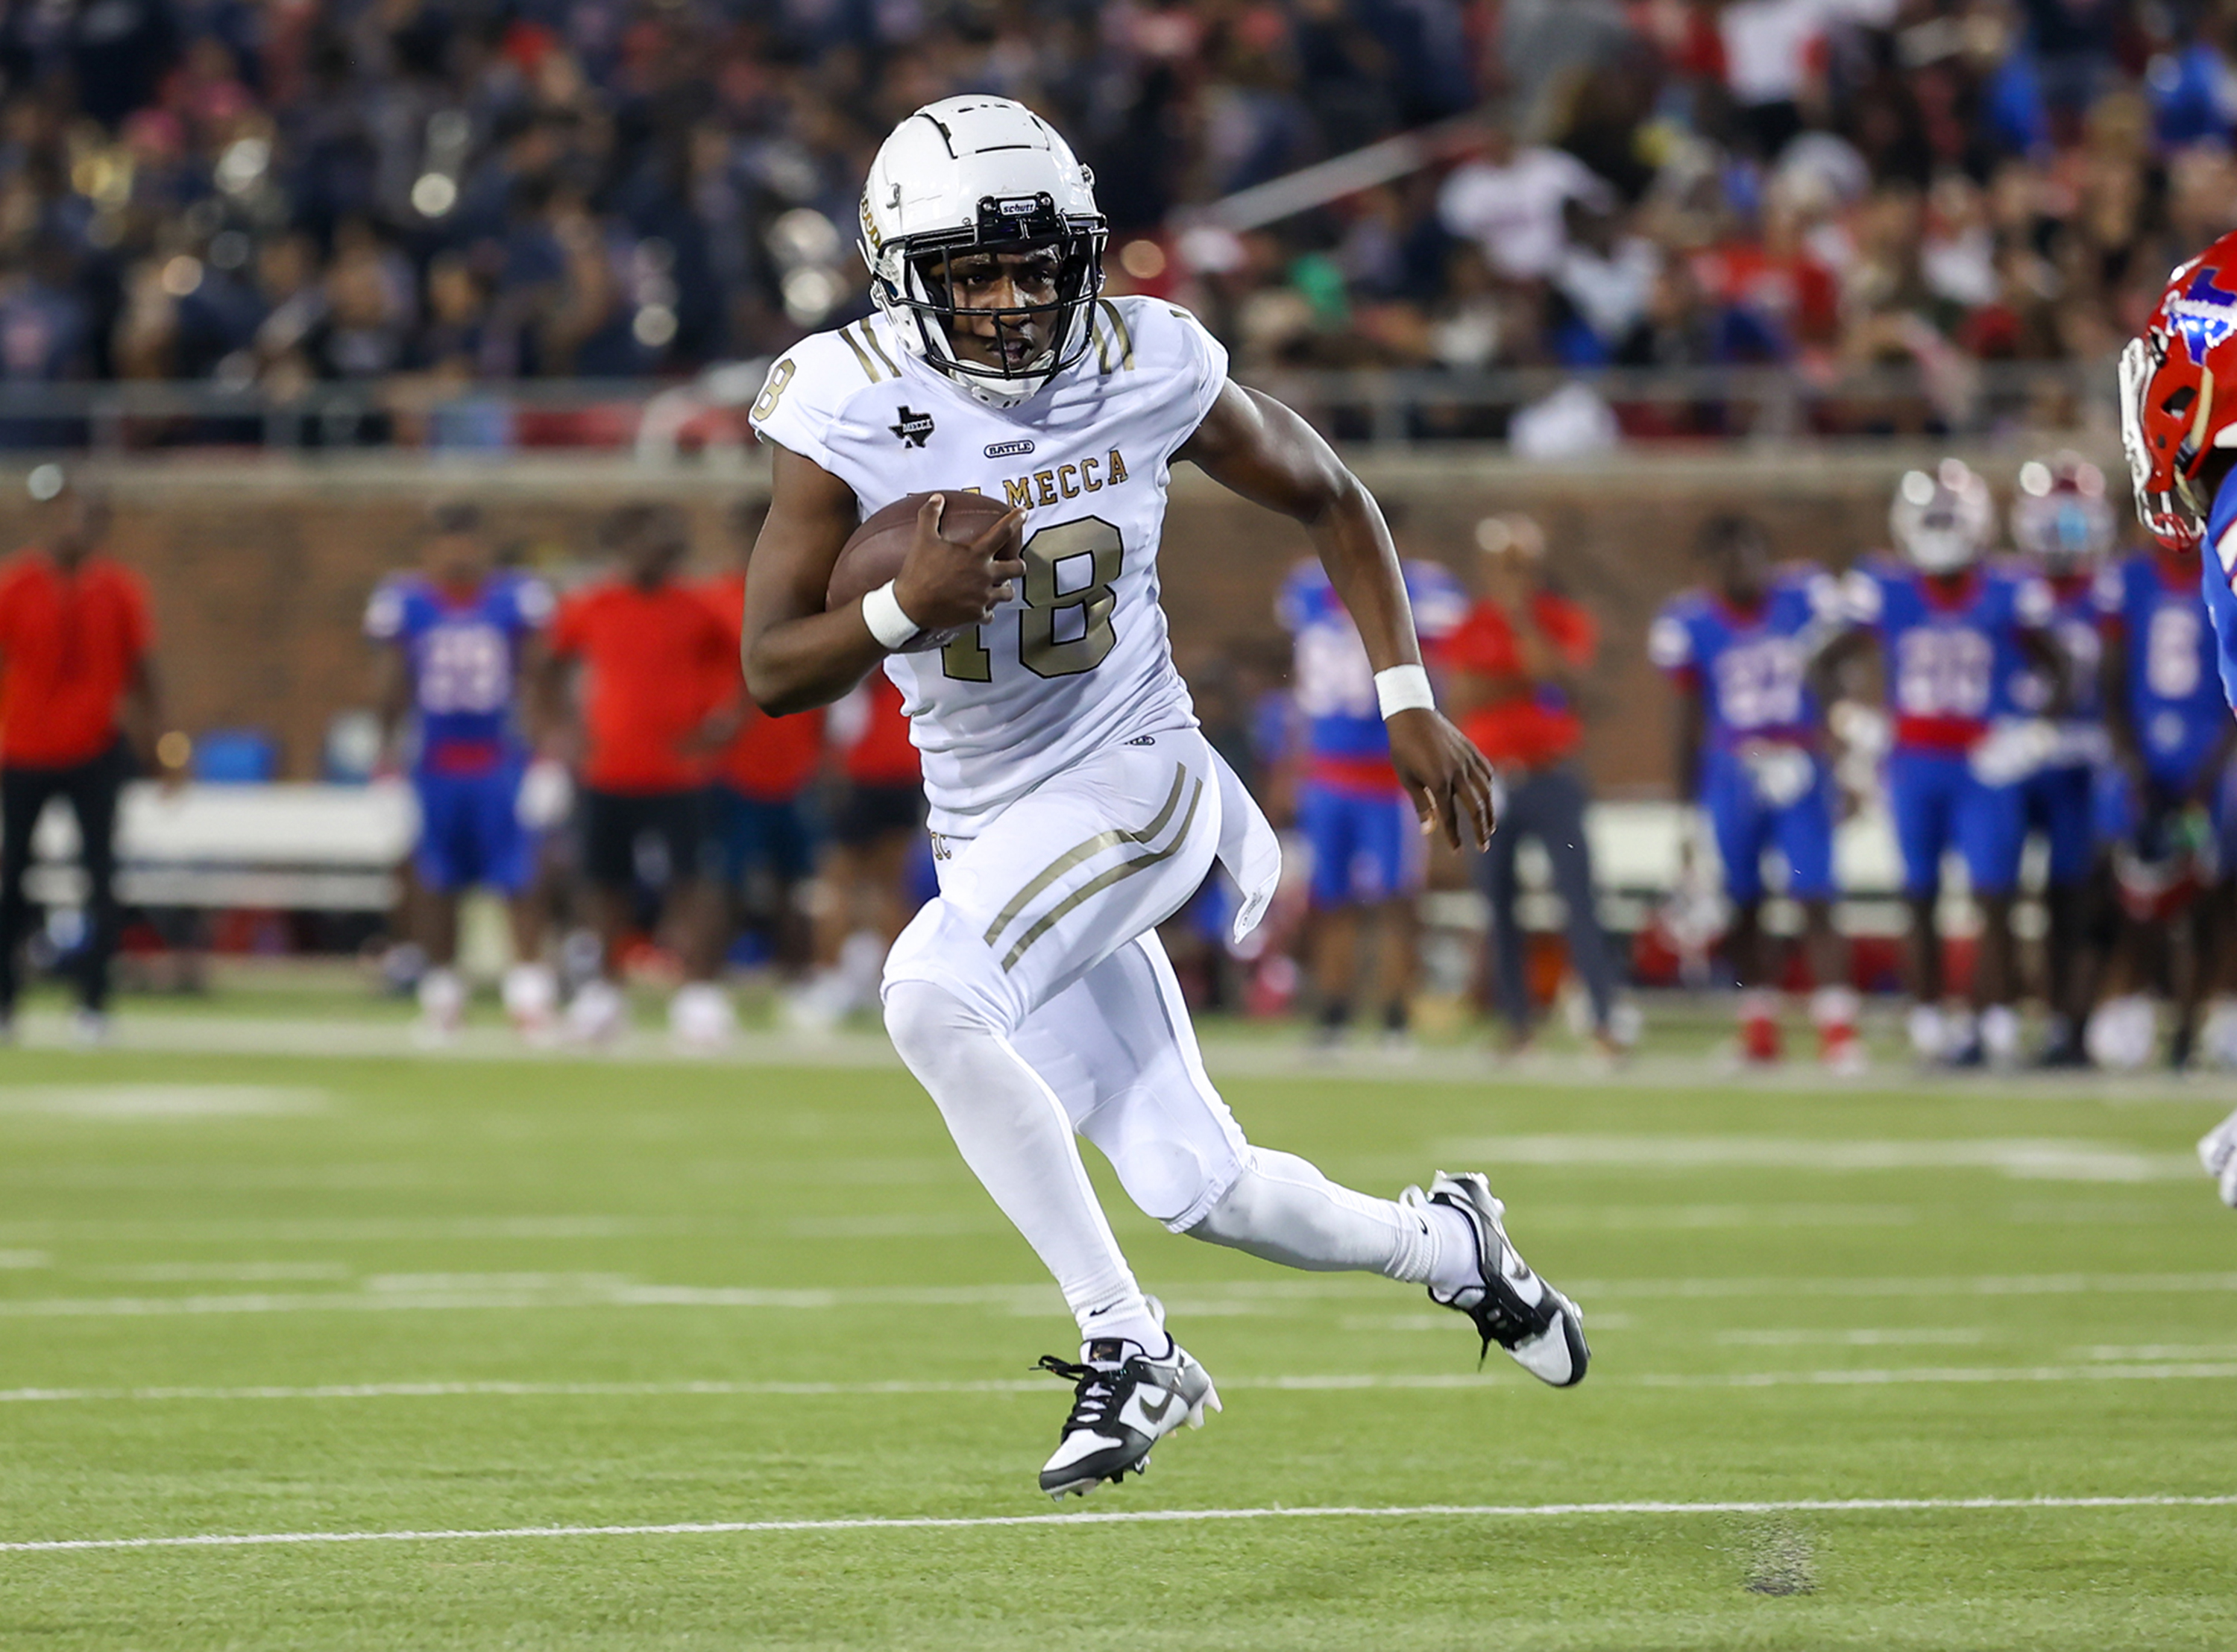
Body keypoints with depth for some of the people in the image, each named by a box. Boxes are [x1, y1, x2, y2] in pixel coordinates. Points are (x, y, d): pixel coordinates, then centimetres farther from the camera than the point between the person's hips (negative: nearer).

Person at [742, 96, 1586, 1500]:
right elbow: (772, 670, -12)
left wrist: (1411, 703, 1)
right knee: (1199, 1191, 4)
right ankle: (1446, 1245, 35)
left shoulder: (1147, 371, -11)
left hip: (1131, 778, -3)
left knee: (931, 997, -31)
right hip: (990, 829, 3)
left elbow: (1329, 498, 7)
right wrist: (908, 609, -32)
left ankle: (1128, 1348, -20)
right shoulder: (854, 409, -12)